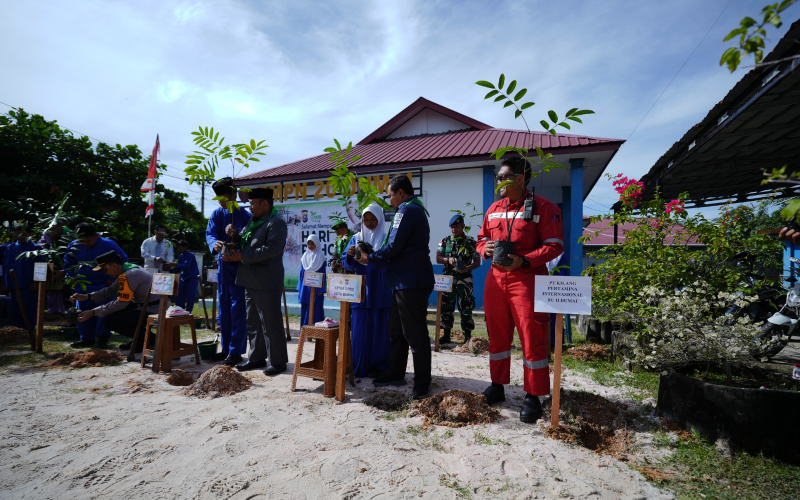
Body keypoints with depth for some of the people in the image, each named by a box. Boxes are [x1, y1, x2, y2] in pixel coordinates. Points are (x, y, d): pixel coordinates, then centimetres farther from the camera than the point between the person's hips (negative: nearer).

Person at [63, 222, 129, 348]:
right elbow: (68, 264, 13)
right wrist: (74, 279, -1)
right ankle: (87, 338, 22)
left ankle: (103, 336, 13)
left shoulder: (108, 245, -13)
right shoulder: (74, 246, -2)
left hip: (104, 285, -4)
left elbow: (123, 261, -5)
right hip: (83, 286, 4)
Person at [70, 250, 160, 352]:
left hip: (153, 311, -10)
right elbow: (110, 290, 16)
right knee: (113, 312, 20)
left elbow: (121, 303, -16)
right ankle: (139, 339, 19)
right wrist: (87, 296, 7)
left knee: (110, 321, -9)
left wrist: (93, 312, -9)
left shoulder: (128, 275, -20)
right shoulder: (127, 269, 10)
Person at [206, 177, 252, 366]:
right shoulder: (217, 214, 7)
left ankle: (236, 352, 3)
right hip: (223, 265, 5)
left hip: (240, 266, -5)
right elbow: (210, 233, -5)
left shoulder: (245, 215, -6)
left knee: (237, 308, -4)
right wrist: (215, 243, -27)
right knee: (223, 307, 12)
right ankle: (226, 348, 24)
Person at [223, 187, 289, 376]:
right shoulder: (253, 221, 16)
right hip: (251, 281, 9)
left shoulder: (276, 223, -12)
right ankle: (256, 358, 29)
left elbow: (272, 249, -23)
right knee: (253, 323, 16)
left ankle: (278, 361, 10)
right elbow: (245, 243, 24)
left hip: (266, 282, -9)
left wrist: (242, 257, -20)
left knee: (271, 323, -1)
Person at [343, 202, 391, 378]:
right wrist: (349, 255, -19)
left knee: (379, 329, 1)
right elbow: (348, 264, 3)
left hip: (379, 291, -2)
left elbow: (385, 263, -14)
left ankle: (378, 367, 12)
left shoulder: (385, 239, 0)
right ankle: (359, 366, 14)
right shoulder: (356, 238, 9)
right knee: (359, 329, 3)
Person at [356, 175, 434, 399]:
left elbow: (393, 247, -18)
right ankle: (395, 374, 28)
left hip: (411, 282, -11)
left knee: (415, 334, -3)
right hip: (405, 280, 11)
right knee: (396, 331, 17)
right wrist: (373, 255, 14)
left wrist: (370, 258, -3)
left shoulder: (407, 210, -13)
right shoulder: (416, 209, 20)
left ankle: (422, 384, 7)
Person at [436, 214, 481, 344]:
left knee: (466, 308, -3)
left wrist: (467, 268, -18)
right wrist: (448, 260, -13)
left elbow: (477, 262, 1)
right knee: (446, 307, 7)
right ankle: (446, 335, 17)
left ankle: (468, 336, 6)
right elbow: (438, 258, 7)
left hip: (464, 279, -3)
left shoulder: (471, 242, 1)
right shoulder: (445, 241, 10)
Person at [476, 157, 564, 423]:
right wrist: (484, 249, -3)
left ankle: (533, 397, 14)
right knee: (497, 335, 12)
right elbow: (482, 239, 21)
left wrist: (523, 261, -22)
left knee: (532, 338, 0)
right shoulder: (493, 209, 13)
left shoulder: (542, 207, -6)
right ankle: (497, 386, 28)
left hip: (527, 279, -6)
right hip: (495, 279, 6)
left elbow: (554, 245, -10)